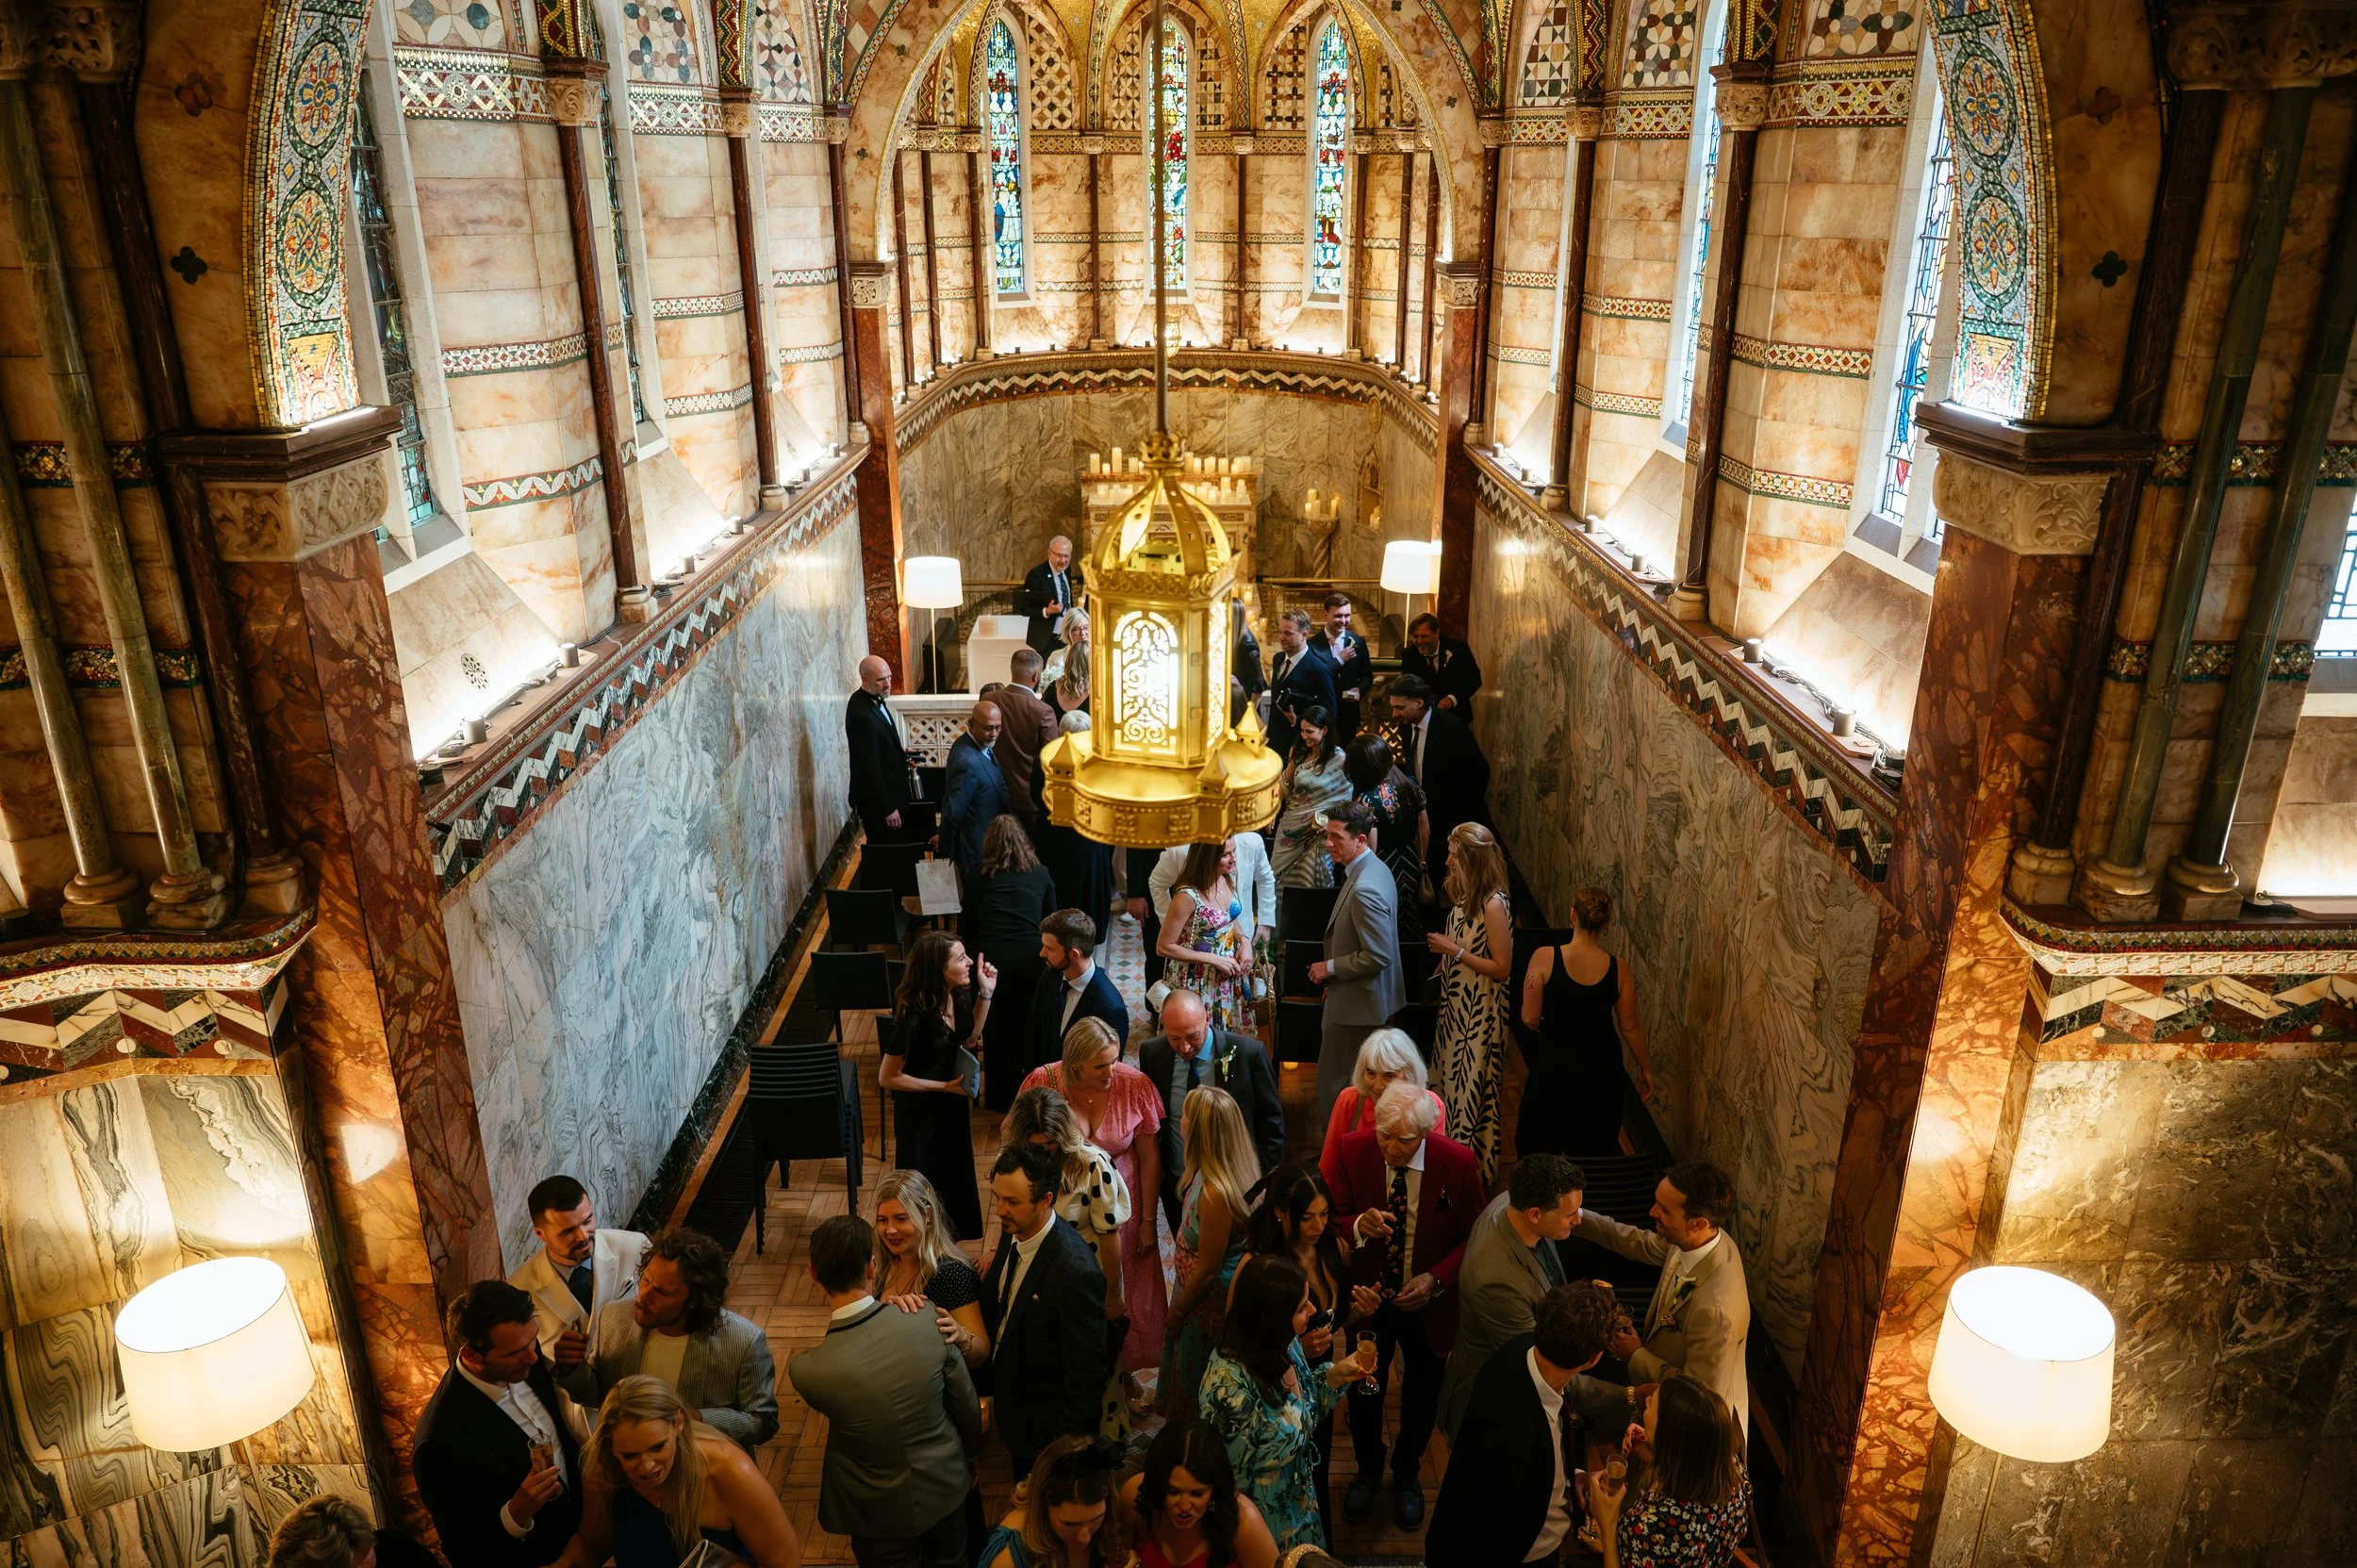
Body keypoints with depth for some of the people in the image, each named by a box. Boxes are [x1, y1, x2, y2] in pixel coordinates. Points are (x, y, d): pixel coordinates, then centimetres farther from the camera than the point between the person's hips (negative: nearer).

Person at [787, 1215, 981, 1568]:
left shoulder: (807, 1370, -32)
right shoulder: (928, 1320, -26)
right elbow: (968, 1405, -9)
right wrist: (970, 1453, 11)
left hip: (882, 1512, -2)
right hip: (946, 1486, 2)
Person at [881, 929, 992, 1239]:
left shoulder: (957, 995, -13)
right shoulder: (914, 1016, -33)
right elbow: (888, 1077, -24)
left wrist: (985, 994, -8)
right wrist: (945, 1086, -21)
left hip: (951, 1108, 8)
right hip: (921, 1113, -8)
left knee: (955, 1183, 26)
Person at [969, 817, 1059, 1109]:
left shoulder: (981, 880, 7)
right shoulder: (1041, 875, 9)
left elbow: (969, 927, 16)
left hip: (993, 960, -1)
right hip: (1032, 958, 1)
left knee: (996, 1032, 15)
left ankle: (1000, 1097, 26)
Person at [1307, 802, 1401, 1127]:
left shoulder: (1365, 889, -28)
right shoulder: (1372, 868, 5)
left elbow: (1379, 955, -27)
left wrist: (1330, 968, -15)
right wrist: (1334, 974, 14)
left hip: (1357, 1004, -11)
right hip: (1374, 1001, 11)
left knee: (1335, 1086, 2)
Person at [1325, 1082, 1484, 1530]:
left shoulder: (1458, 1162, -23)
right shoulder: (1353, 1151, -21)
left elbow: (1475, 1237, -10)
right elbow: (1335, 1218, -10)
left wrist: (1436, 1279, -23)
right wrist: (1358, 1226, -33)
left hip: (1429, 1304, 0)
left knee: (1422, 1396, 22)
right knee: (1364, 1392, 18)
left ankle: (1406, 1473, 51)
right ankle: (1368, 1470, 49)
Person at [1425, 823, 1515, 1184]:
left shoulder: (1494, 905, -23)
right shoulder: (1465, 894, 3)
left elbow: (1501, 968, -21)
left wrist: (1454, 951, -21)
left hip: (1480, 1012, -9)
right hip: (1456, 1005, 9)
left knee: (1474, 1089, 4)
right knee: (1452, 1082, 18)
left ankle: (1478, 1170, 19)